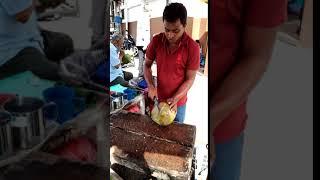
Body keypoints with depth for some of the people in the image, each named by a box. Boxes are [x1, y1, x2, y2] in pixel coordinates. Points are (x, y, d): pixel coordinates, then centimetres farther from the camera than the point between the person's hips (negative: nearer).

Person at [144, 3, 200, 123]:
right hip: (158, 98, 3)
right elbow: (147, 65, 1)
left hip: (178, 101, -2)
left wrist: (175, 99, -25)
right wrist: (150, 86, -14)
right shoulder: (156, 41, -12)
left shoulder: (192, 47, -21)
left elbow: (190, 79, -15)